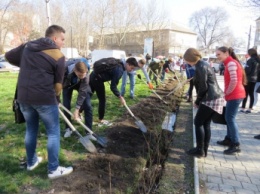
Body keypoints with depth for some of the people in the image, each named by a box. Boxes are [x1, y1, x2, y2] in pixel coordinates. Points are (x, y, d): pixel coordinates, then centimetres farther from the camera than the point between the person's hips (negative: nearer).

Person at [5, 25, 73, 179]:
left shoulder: (27, 47, 13)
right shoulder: (58, 56, -4)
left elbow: (9, 56, 23)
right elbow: (58, 83, -1)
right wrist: (56, 100, 13)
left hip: (24, 97, 7)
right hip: (45, 98, -6)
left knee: (31, 130, 22)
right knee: (54, 133, 6)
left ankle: (31, 162, 36)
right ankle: (54, 169, 12)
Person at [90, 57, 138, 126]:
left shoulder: (119, 64, 9)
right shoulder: (119, 70, -20)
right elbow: (113, 87, -19)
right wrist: (120, 97, -10)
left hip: (93, 75, 9)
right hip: (97, 79, -9)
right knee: (102, 100, 4)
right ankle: (101, 120, 17)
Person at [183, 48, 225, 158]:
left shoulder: (200, 67, -14)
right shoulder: (203, 64, 17)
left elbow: (203, 87, -18)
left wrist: (197, 101, -6)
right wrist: (199, 100, 16)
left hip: (210, 99, -10)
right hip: (215, 97, 10)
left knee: (198, 122, -1)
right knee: (206, 124, 12)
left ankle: (200, 150, 5)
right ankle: (204, 150, 19)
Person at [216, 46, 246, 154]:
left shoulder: (231, 63, -15)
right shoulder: (230, 63, 16)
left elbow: (234, 81, -23)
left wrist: (226, 93, -11)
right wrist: (227, 93, 9)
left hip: (235, 95, -10)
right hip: (234, 95, 10)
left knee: (230, 118, -6)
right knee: (229, 118, 17)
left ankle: (236, 145, 0)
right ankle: (229, 139, 28)